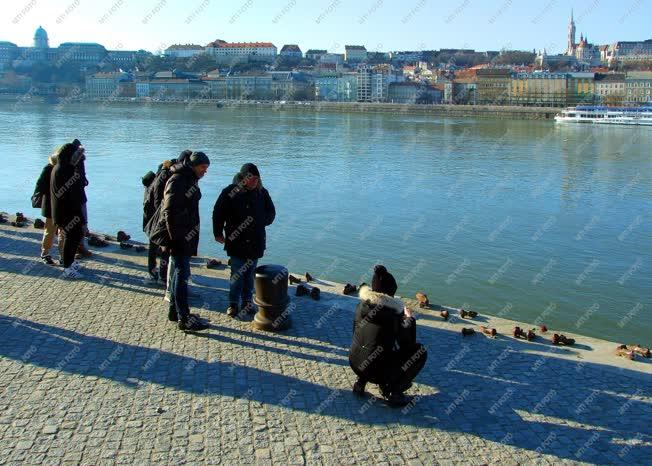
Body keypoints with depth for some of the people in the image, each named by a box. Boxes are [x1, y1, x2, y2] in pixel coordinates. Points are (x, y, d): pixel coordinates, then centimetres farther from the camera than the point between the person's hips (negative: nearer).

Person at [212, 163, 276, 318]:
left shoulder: (262, 192, 3)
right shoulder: (230, 192, -7)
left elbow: (271, 212, 17)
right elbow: (218, 213, 0)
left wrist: (262, 224, 5)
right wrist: (218, 233, 0)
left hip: (256, 241, 3)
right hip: (236, 240, -3)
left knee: (250, 272, 9)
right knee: (237, 273, -2)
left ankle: (247, 301, 20)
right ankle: (233, 303, 9)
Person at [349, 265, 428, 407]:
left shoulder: (362, 304, 1)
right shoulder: (394, 309, -14)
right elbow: (408, 341, -4)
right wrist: (409, 319, 14)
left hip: (354, 364, 6)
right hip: (377, 371, -6)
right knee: (420, 351, 11)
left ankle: (361, 381, 19)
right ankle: (394, 392, 6)